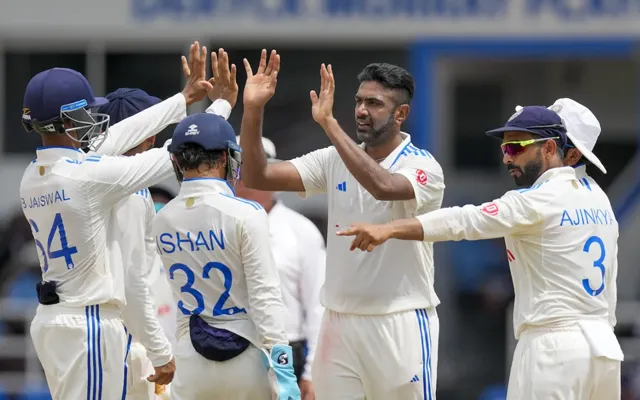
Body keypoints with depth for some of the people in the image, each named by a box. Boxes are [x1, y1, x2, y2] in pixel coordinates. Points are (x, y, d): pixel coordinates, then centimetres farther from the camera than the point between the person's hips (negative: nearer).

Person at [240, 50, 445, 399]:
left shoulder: (422, 166, -9)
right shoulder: (334, 161, 7)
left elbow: (383, 186, -31)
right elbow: (257, 177, 2)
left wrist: (329, 124, -31)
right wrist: (252, 111, -12)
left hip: (400, 323, -5)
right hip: (339, 320, 5)